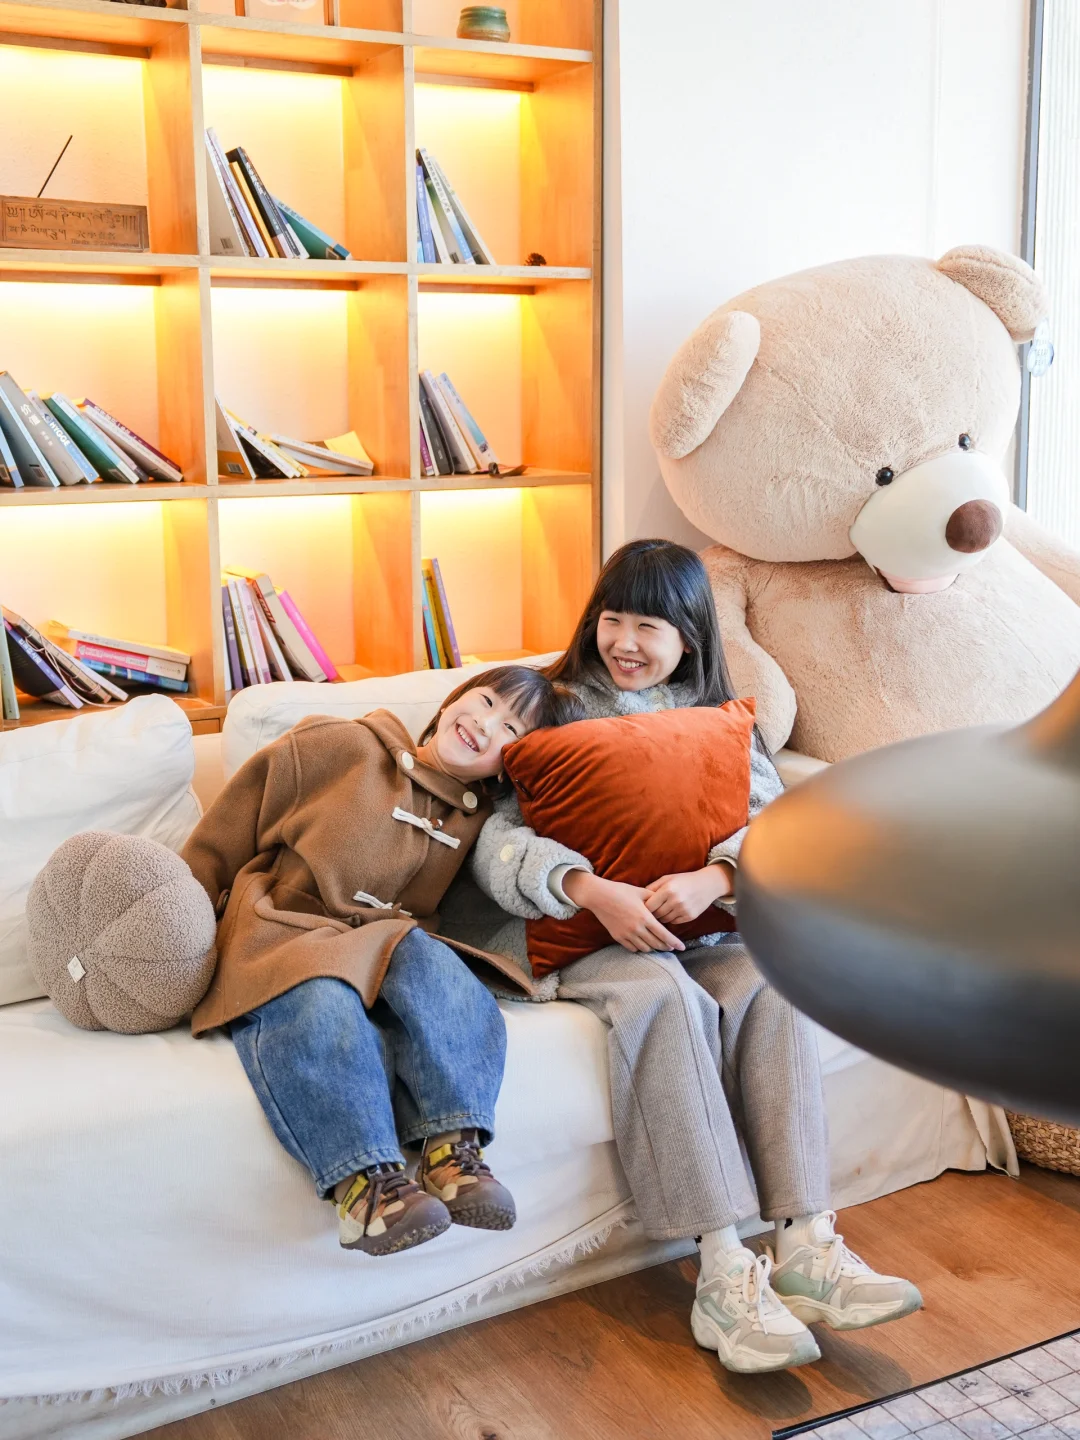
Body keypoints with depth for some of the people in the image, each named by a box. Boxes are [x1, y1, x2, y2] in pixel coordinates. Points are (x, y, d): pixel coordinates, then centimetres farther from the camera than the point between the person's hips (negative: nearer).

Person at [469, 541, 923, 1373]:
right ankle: (725, 1274, -37)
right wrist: (591, 889, -24)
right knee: (664, 996, -34)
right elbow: (498, 845, -7)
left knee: (771, 985, -29)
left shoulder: (721, 723, 15)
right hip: (591, 936, -3)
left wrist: (716, 877, -22)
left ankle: (807, 1246, -32)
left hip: (703, 929, 3)